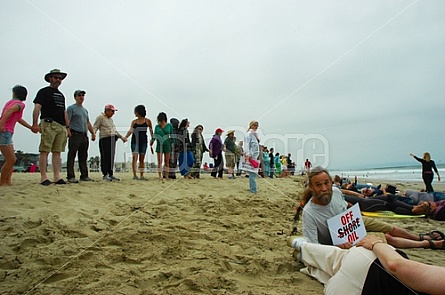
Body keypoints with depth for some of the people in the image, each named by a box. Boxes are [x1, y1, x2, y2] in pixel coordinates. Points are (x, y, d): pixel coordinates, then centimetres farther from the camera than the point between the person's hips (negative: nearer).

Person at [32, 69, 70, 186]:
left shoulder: (61, 95, 26)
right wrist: (35, 124, -16)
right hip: (48, 124, -6)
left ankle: (57, 177, 3)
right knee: (45, 151, -7)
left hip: (61, 126, 6)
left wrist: (67, 127, 18)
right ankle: (43, 177, -6)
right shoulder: (44, 91, 5)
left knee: (57, 152, 3)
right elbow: (37, 107, -5)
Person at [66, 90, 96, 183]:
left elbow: (88, 123, 25)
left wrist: (93, 133, 19)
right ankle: (71, 176, -5)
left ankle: (84, 175, 13)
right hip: (75, 134, -7)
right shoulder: (71, 108, 1)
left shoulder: (85, 110, 22)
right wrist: (68, 131, -22)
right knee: (72, 156, -6)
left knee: (83, 157, 9)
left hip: (84, 135, 7)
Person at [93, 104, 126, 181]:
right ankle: (105, 174, -4)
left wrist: (121, 137, 29)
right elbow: (95, 127, -7)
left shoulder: (111, 119, 24)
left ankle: (110, 174, 11)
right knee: (105, 157, -9)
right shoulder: (100, 117, 0)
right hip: (104, 139, -8)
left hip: (112, 139, 8)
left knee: (111, 157, 6)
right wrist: (93, 134, -25)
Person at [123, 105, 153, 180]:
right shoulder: (134, 122, 6)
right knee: (135, 157, -8)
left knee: (142, 159, 5)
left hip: (143, 141, 0)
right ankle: (134, 175, -7)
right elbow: (130, 130, -6)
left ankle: (141, 176, 11)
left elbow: (151, 132, 6)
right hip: (135, 141, 1)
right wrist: (125, 137, -24)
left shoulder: (147, 121, 3)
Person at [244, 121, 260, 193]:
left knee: (253, 173, 11)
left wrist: (258, 155, 17)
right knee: (252, 173, -10)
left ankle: (252, 188, 17)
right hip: (251, 155, -8)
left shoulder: (255, 134, 19)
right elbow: (247, 144, -14)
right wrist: (248, 154, -22)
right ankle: (253, 189, -9)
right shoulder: (249, 134, -6)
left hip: (255, 155, 8)